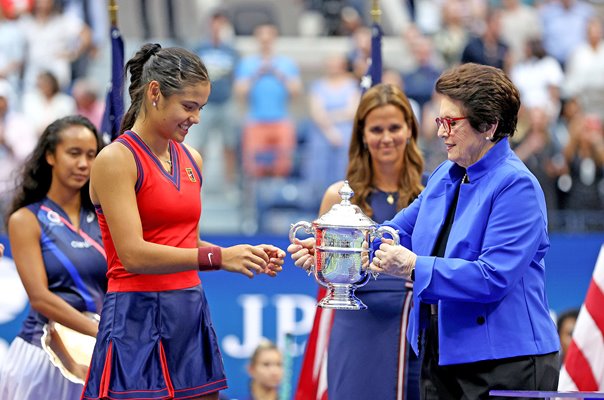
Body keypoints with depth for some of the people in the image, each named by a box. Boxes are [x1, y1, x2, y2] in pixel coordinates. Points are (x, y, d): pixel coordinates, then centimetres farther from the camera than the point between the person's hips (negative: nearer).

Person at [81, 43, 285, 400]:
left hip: (191, 316, 7)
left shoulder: (191, 160, 13)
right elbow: (133, 254, -17)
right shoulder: (116, 160, -9)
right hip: (139, 319, -7)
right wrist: (218, 257, -20)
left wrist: (249, 256, 4)